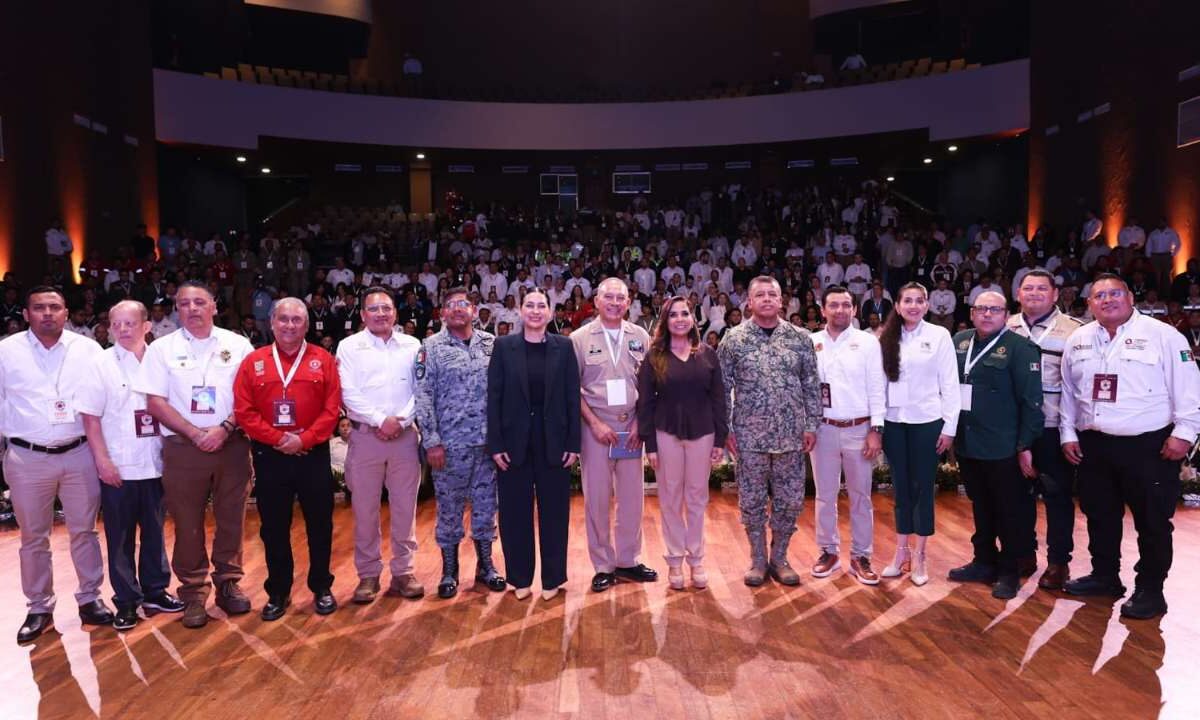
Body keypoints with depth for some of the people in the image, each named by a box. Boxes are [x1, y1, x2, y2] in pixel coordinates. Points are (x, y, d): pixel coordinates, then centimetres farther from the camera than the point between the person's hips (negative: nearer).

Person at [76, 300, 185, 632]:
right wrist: (102, 460, -11)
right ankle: (126, 601, 18)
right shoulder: (101, 365, -4)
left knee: (155, 532, 13)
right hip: (118, 467, -2)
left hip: (155, 464, 2)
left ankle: (155, 591, 27)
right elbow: (91, 418, -5)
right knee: (120, 538, 7)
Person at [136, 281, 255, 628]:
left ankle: (229, 584, 22)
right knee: (187, 524, 6)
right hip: (182, 447, 0)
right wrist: (195, 433, -10)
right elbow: (155, 402, 0)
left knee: (231, 519, 7)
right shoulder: (162, 349, 4)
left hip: (232, 445, 0)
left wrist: (224, 428, -13)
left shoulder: (238, 345, 4)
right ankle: (193, 593, 18)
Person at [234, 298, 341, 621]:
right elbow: (244, 411, -2)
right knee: (274, 527, 10)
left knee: (320, 523, 7)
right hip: (269, 456, 1)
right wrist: (277, 438, -12)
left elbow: (331, 409, -5)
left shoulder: (323, 360, 1)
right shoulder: (253, 362, 4)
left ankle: (322, 588, 23)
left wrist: (304, 439, -14)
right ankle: (278, 592, 24)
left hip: (313, 455, -1)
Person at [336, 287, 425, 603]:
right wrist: (380, 420, -13)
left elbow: (420, 390, 2)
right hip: (365, 435, -1)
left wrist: (401, 421, -10)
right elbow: (348, 393, -5)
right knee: (365, 509, 6)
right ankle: (368, 574, 18)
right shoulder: (349, 346, 3)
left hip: (405, 435, 1)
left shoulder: (412, 345, 7)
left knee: (405, 507, 6)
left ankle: (403, 572, 18)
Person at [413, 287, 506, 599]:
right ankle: (449, 571, 23)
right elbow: (424, 397, -6)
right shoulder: (431, 347, -2)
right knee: (449, 508, 8)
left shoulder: (491, 343, 5)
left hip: (487, 441, 2)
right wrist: (431, 441, -11)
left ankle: (485, 564, 27)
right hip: (449, 443, -2)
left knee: (486, 505, 11)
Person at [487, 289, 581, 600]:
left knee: (554, 511, 8)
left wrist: (573, 443, -4)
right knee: (515, 512, 8)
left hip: (553, 441, 0)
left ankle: (552, 577, 22)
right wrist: (495, 444, -7)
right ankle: (520, 577, 23)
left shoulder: (563, 346, 2)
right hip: (515, 441, 0)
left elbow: (573, 396, 0)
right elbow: (494, 397, -2)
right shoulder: (503, 346, 1)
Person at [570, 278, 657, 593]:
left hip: (631, 427, 2)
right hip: (595, 427, -2)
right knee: (597, 499, 5)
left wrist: (640, 423, -4)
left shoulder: (640, 337, 5)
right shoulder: (579, 339, -1)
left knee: (631, 497, 9)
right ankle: (603, 566, 18)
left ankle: (627, 561, 24)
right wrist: (595, 423, -9)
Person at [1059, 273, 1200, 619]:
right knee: (1100, 517, 15)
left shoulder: (1162, 334, -6)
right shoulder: (1077, 340, 8)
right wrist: (1068, 434, 10)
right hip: (1093, 445, 5)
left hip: (1149, 446, -4)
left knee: (1152, 522, 4)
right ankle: (1105, 577, 30)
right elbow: (1068, 392, 12)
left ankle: (1150, 590, 17)